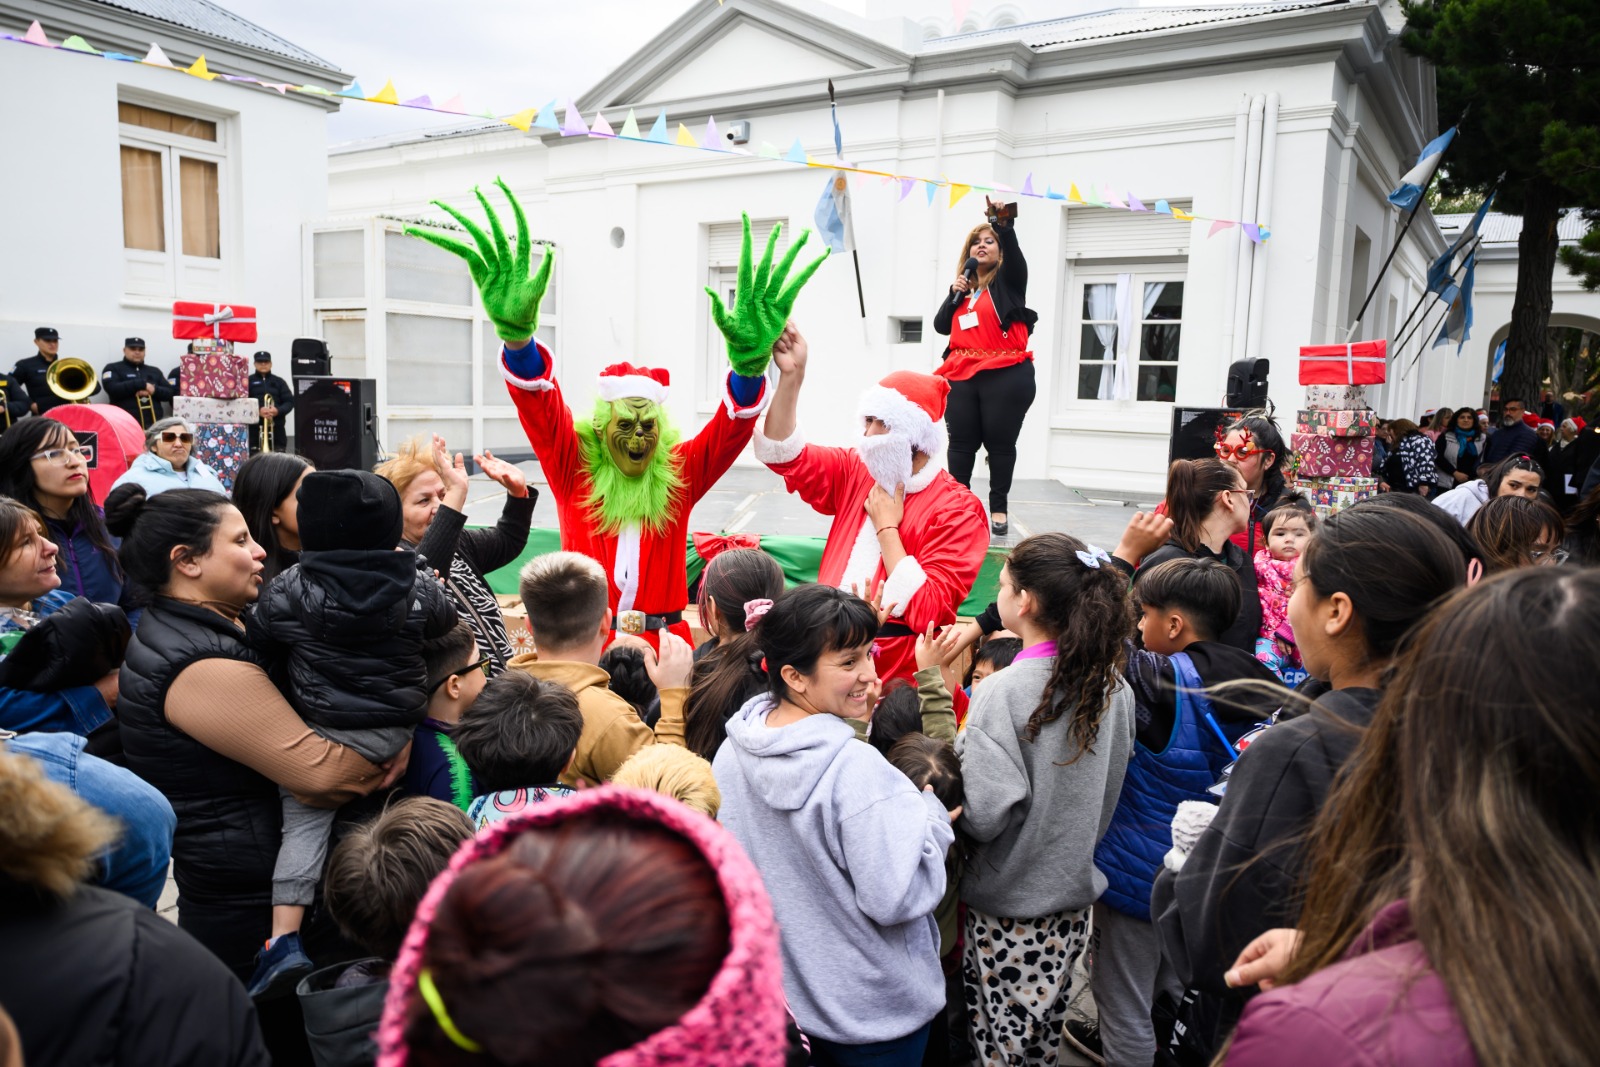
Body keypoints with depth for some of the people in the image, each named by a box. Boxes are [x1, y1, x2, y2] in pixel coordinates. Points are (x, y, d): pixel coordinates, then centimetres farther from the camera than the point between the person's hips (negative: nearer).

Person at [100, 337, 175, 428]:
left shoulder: (154, 371, 23)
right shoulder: (113, 369, 12)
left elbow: (170, 393, 13)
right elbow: (112, 388, -7)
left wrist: (154, 390, -8)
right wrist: (142, 384, -8)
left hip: (153, 425, 4)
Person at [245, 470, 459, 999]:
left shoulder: (289, 590, -7)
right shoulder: (419, 586, -3)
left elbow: (257, 643, 7)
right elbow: (447, 622, 17)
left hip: (321, 735, -2)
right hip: (398, 728, 2)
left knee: (304, 816, 8)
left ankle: (284, 937, 0)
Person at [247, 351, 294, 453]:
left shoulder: (279, 382, 15)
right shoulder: (248, 381, 7)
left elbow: (290, 401, 7)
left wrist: (278, 410, -13)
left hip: (276, 428, 2)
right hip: (255, 429, -2)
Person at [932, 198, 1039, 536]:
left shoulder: (1008, 279, 5)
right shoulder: (963, 287, 18)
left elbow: (1014, 251, -16)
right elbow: (941, 325, 13)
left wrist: (1005, 225, -35)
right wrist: (954, 294, -2)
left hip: (1006, 376, -4)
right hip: (962, 377, 4)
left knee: (1000, 443, 1)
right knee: (961, 443, 5)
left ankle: (999, 508, 10)